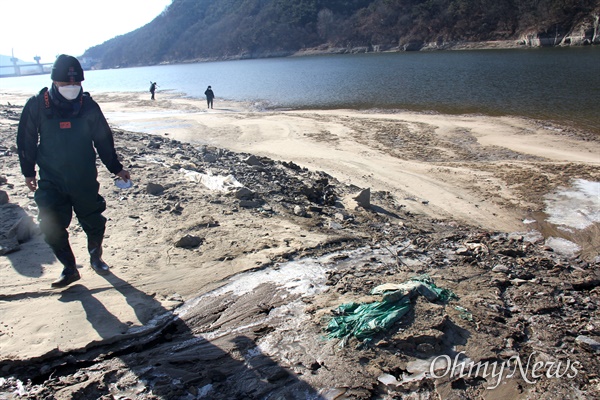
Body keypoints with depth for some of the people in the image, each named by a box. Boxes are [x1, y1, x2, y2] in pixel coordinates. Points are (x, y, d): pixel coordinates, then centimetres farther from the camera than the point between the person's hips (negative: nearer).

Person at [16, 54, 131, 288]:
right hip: (50, 181, 0)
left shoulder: (88, 106, -4)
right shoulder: (37, 105, -6)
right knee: (52, 227, -1)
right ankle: (69, 268, 17)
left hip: (85, 179, 1)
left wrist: (116, 168, 11)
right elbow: (26, 140, 5)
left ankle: (96, 257, 35)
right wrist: (28, 171, 9)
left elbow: (103, 140, 6)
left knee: (94, 222, 9)